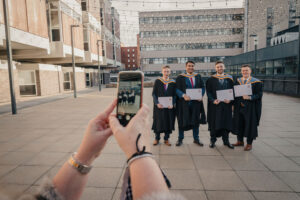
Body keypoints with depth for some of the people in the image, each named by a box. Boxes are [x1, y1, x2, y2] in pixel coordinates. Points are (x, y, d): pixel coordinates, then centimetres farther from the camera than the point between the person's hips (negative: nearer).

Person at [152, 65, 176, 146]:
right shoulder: (157, 81, 0)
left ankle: (166, 139, 20)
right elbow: (154, 93, -2)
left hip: (169, 106, 1)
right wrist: (157, 103, -16)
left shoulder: (173, 82, 3)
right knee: (158, 121, 5)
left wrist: (172, 104, -13)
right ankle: (157, 138, 20)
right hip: (159, 106, -1)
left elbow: (174, 95, 2)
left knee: (168, 122, 6)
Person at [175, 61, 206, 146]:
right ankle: (180, 139, 16)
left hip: (196, 102, 3)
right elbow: (177, 89, -7)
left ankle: (196, 139, 23)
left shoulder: (198, 76, 11)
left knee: (196, 120, 9)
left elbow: (202, 87, 8)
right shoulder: (180, 77, 0)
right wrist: (183, 95, -24)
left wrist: (201, 95, -10)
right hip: (184, 102, -3)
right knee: (182, 120, 3)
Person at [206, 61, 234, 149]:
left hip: (226, 104, 2)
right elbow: (208, 92, -2)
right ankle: (213, 140, 16)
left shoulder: (229, 79, 7)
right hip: (214, 105, -2)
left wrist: (230, 100, -12)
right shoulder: (211, 79, 1)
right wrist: (213, 100, -17)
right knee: (214, 122, 3)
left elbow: (233, 91, 5)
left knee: (226, 122, 8)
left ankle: (226, 141, 21)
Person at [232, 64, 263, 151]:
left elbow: (259, 95, -9)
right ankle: (240, 141, 28)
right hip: (239, 107, 4)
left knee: (250, 124, 4)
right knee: (239, 123, 11)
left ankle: (249, 144, 18)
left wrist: (249, 97, -26)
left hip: (250, 107, -4)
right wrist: (234, 104, -1)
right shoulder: (238, 81, 8)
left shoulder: (256, 82, -5)